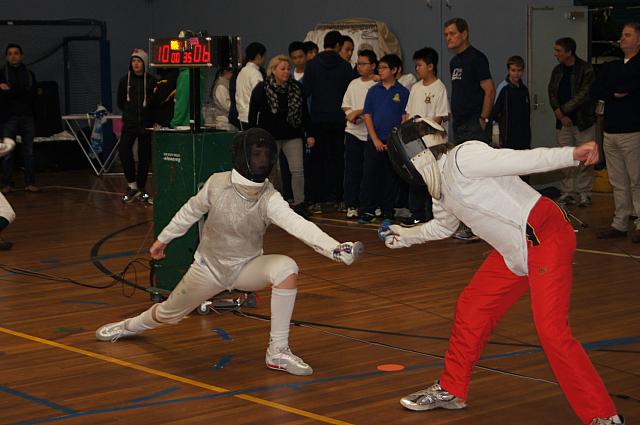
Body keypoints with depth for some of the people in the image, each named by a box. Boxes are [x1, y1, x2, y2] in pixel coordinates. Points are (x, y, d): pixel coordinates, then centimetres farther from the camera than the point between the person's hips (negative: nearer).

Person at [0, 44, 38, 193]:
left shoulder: (29, 74, 11)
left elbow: (32, 95, -2)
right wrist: (22, 93, -11)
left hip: (27, 117, 2)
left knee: (29, 152, 2)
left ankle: (30, 183, 6)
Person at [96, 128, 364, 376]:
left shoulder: (270, 199, -27)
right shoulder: (217, 183, -21)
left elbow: (298, 225, -44)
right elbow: (191, 211, -1)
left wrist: (336, 249, -61)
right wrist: (163, 239, 11)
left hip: (247, 267, -1)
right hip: (209, 266, 1)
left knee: (287, 268, -32)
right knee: (168, 314, 15)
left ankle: (278, 351, -23)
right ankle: (131, 326, 53)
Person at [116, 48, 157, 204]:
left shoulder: (151, 81, -1)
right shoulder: (125, 80, 5)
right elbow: (120, 102, 16)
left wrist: (146, 113, -1)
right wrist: (129, 112, 9)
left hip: (146, 125, -1)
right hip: (129, 124, 1)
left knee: (145, 157, 4)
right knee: (123, 149, -19)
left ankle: (141, 188, 17)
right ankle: (132, 185, -11)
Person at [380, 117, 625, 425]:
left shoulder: (462, 157, -16)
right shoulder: (441, 187, 12)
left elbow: (520, 160, -27)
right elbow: (443, 226, 32)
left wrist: (572, 155, -39)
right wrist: (405, 236, 40)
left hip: (546, 239, -10)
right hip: (515, 251, 10)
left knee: (552, 333, -18)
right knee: (471, 309, 15)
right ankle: (450, 391, 33)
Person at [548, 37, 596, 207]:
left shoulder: (586, 70, -8)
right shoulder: (557, 71, 10)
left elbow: (584, 94, -15)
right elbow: (552, 93, 6)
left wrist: (562, 110, -13)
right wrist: (560, 115, -8)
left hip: (583, 121, -5)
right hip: (563, 123, 5)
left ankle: (584, 193, 8)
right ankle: (568, 192, 13)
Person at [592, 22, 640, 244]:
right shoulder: (611, 66, 17)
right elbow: (595, 91, 5)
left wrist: (612, 89, -3)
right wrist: (616, 94, -9)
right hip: (611, 132, 7)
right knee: (618, 183, 10)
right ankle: (619, 224, 15)